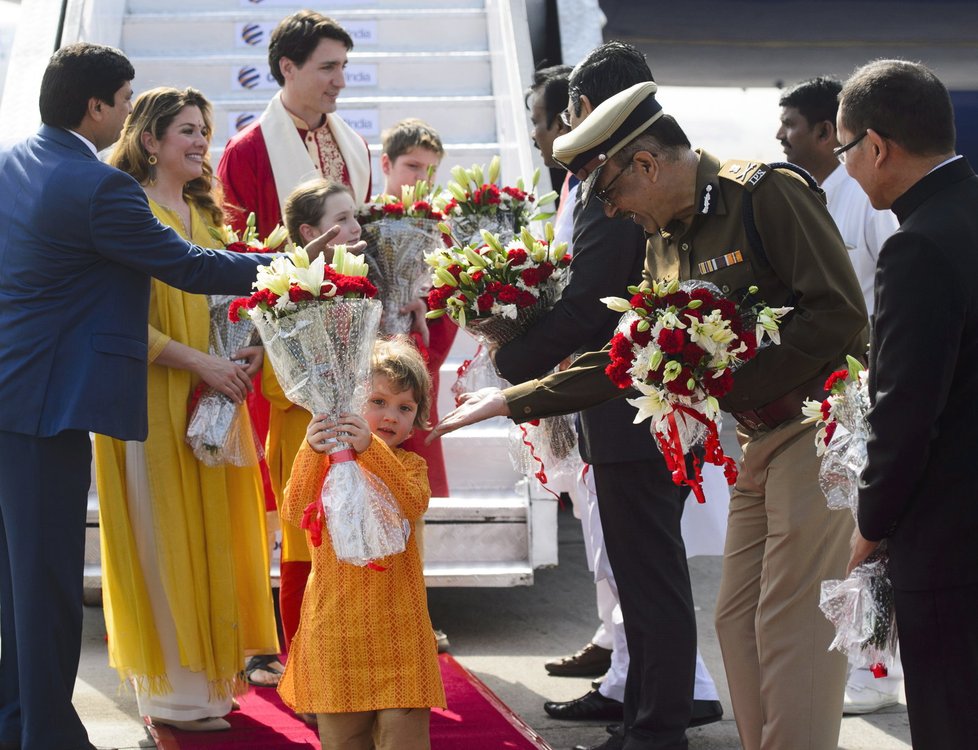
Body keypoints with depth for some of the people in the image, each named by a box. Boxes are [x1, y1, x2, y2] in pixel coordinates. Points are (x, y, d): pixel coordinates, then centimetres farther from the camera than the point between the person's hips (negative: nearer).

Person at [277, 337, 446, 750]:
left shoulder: (409, 464, 6)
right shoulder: (325, 461, 4)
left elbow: (412, 505, -17)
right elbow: (296, 511, -13)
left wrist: (371, 450, -30)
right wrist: (313, 451, -29)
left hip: (397, 622, 0)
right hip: (336, 619, 0)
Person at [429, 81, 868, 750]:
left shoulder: (769, 194, -13)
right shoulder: (664, 240, 13)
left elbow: (840, 314, -19)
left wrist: (733, 381, -20)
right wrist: (513, 401, 17)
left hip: (816, 425, -9)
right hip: (759, 441, 9)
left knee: (791, 624, -10)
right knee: (737, 619, 8)